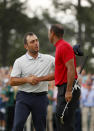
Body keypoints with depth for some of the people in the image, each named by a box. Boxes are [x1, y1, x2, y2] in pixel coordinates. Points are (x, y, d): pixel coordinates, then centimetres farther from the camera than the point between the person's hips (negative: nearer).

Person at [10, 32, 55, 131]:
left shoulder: (48, 59, 6)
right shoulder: (19, 61, 2)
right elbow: (12, 82, -1)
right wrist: (27, 79, -16)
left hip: (41, 97, 2)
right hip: (23, 97, -1)